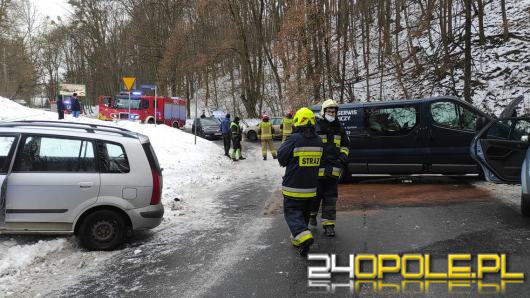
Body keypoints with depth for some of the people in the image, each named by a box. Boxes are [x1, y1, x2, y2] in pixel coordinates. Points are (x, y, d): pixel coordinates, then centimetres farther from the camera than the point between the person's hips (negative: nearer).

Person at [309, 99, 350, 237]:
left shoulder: (339, 128, 14)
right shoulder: (315, 126, -4)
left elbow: (346, 145, 24)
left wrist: (343, 156, 7)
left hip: (333, 170, 4)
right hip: (317, 168, -4)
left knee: (330, 197, 4)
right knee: (316, 194, 7)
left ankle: (328, 224, 10)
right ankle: (312, 214, 34)